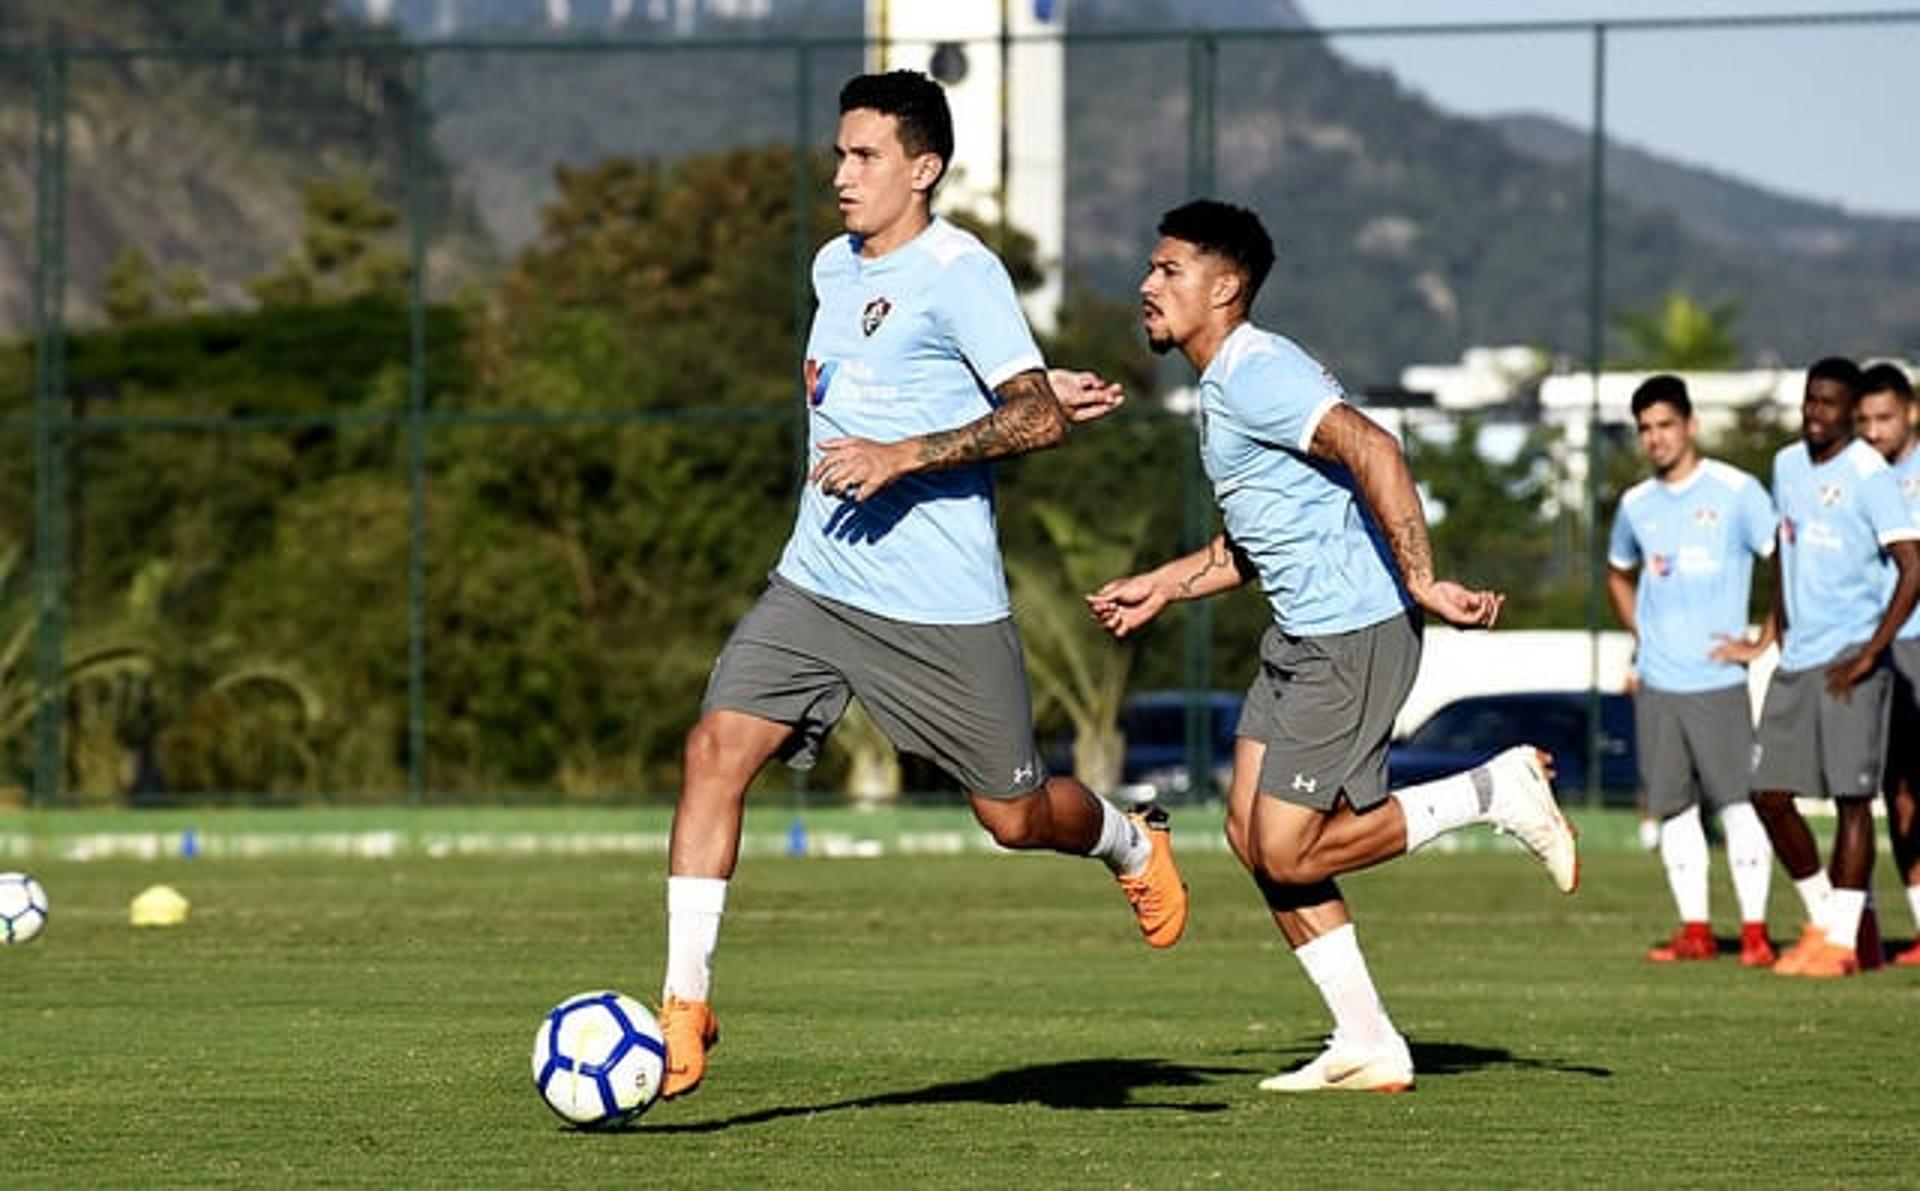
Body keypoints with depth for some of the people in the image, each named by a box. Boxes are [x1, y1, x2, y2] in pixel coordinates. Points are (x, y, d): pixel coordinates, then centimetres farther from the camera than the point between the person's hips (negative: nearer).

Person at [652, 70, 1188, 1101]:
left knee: (1015, 817, 5)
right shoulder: (833, 268, 11)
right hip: (815, 583, 6)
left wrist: (902, 456, -29)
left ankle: (1131, 844, 40)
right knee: (716, 748, -13)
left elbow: (1040, 417, -21)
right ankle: (685, 1004, -12)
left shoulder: (960, 274, -13)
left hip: (942, 608, -6)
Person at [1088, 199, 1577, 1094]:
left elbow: (1371, 450, -31)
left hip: (1355, 636, -10)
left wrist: (1421, 582, -33)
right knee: (1253, 836, 6)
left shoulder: (1256, 375, -16)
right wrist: (1159, 587, 24)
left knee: (1287, 853, -9)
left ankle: (1493, 794, 3)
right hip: (1300, 635, 10)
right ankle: (1367, 1046, 10)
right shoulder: (1222, 386, 17)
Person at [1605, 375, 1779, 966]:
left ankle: (1755, 931, -5)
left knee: (1738, 802, -8)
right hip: (1656, 683, 5)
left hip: (1718, 677, -5)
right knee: (1673, 808, 5)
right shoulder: (1636, 505, 12)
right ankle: (1695, 930, 12)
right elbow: (1618, 574, 30)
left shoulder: (1735, 491, -3)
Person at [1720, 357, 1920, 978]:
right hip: (1796, 658, 7)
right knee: (1770, 794, 4)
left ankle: (1843, 940, 0)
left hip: (1849, 659, -7)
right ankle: (1822, 919, 19)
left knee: (1852, 797, -5)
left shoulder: (1869, 475, -11)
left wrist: (1869, 656, -18)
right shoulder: (1787, 465, 11)